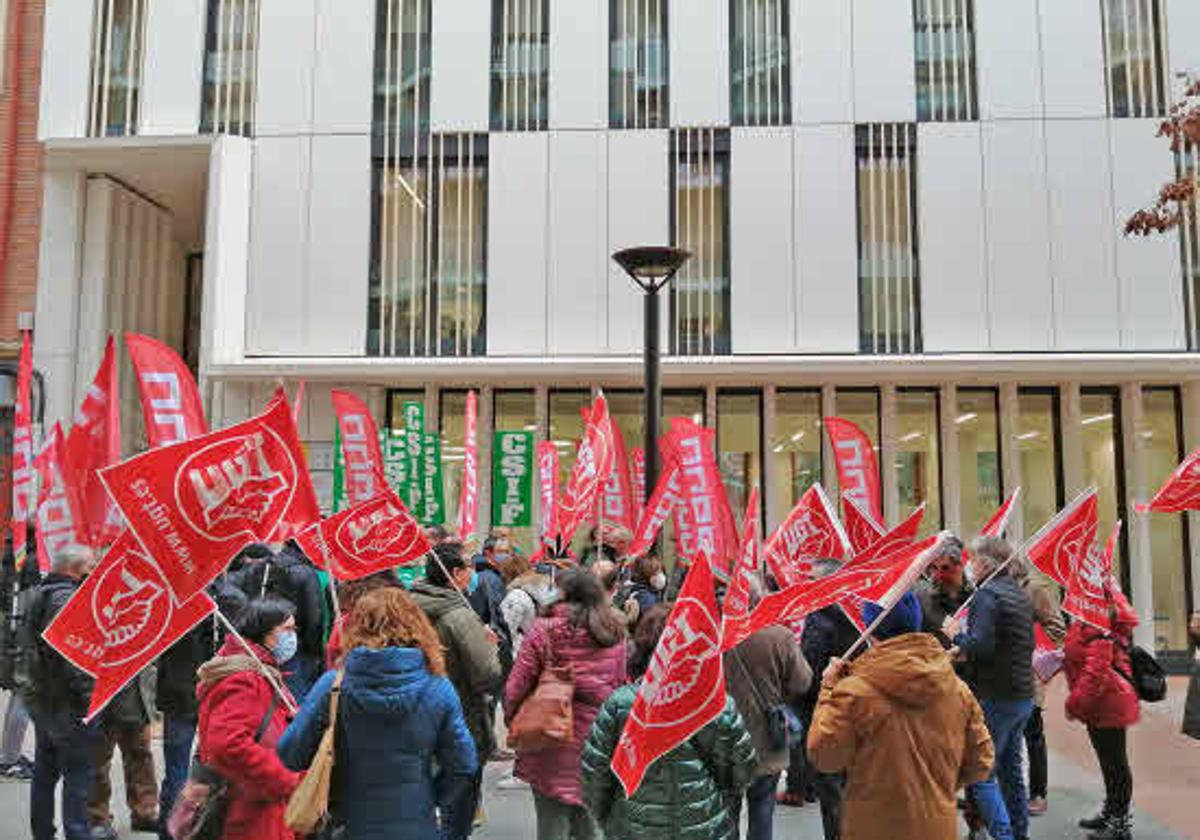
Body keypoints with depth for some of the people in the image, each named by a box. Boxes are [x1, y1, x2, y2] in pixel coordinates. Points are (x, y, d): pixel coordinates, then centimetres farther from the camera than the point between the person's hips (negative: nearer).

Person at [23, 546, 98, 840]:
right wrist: (87, 694, -22)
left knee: (45, 774, 18)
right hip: (67, 704, -10)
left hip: (41, 699, 10)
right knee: (78, 777, -4)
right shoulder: (67, 597, -18)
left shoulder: (40, 594, 14)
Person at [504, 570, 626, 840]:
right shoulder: (615, 633, -2)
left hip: (554, 744, -3)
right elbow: (620, 685, 7)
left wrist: (511, 718, 7)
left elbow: (516, 688, -9)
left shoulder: (543, 631, -12)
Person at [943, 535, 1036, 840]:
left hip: (995, 698, -9)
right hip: (1023, 696, 9)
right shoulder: (1020, 594, 13)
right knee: (1011, 769, 18)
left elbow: (980, 646, -25)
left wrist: (956, 634, -5)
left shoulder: (987, 595, -15)